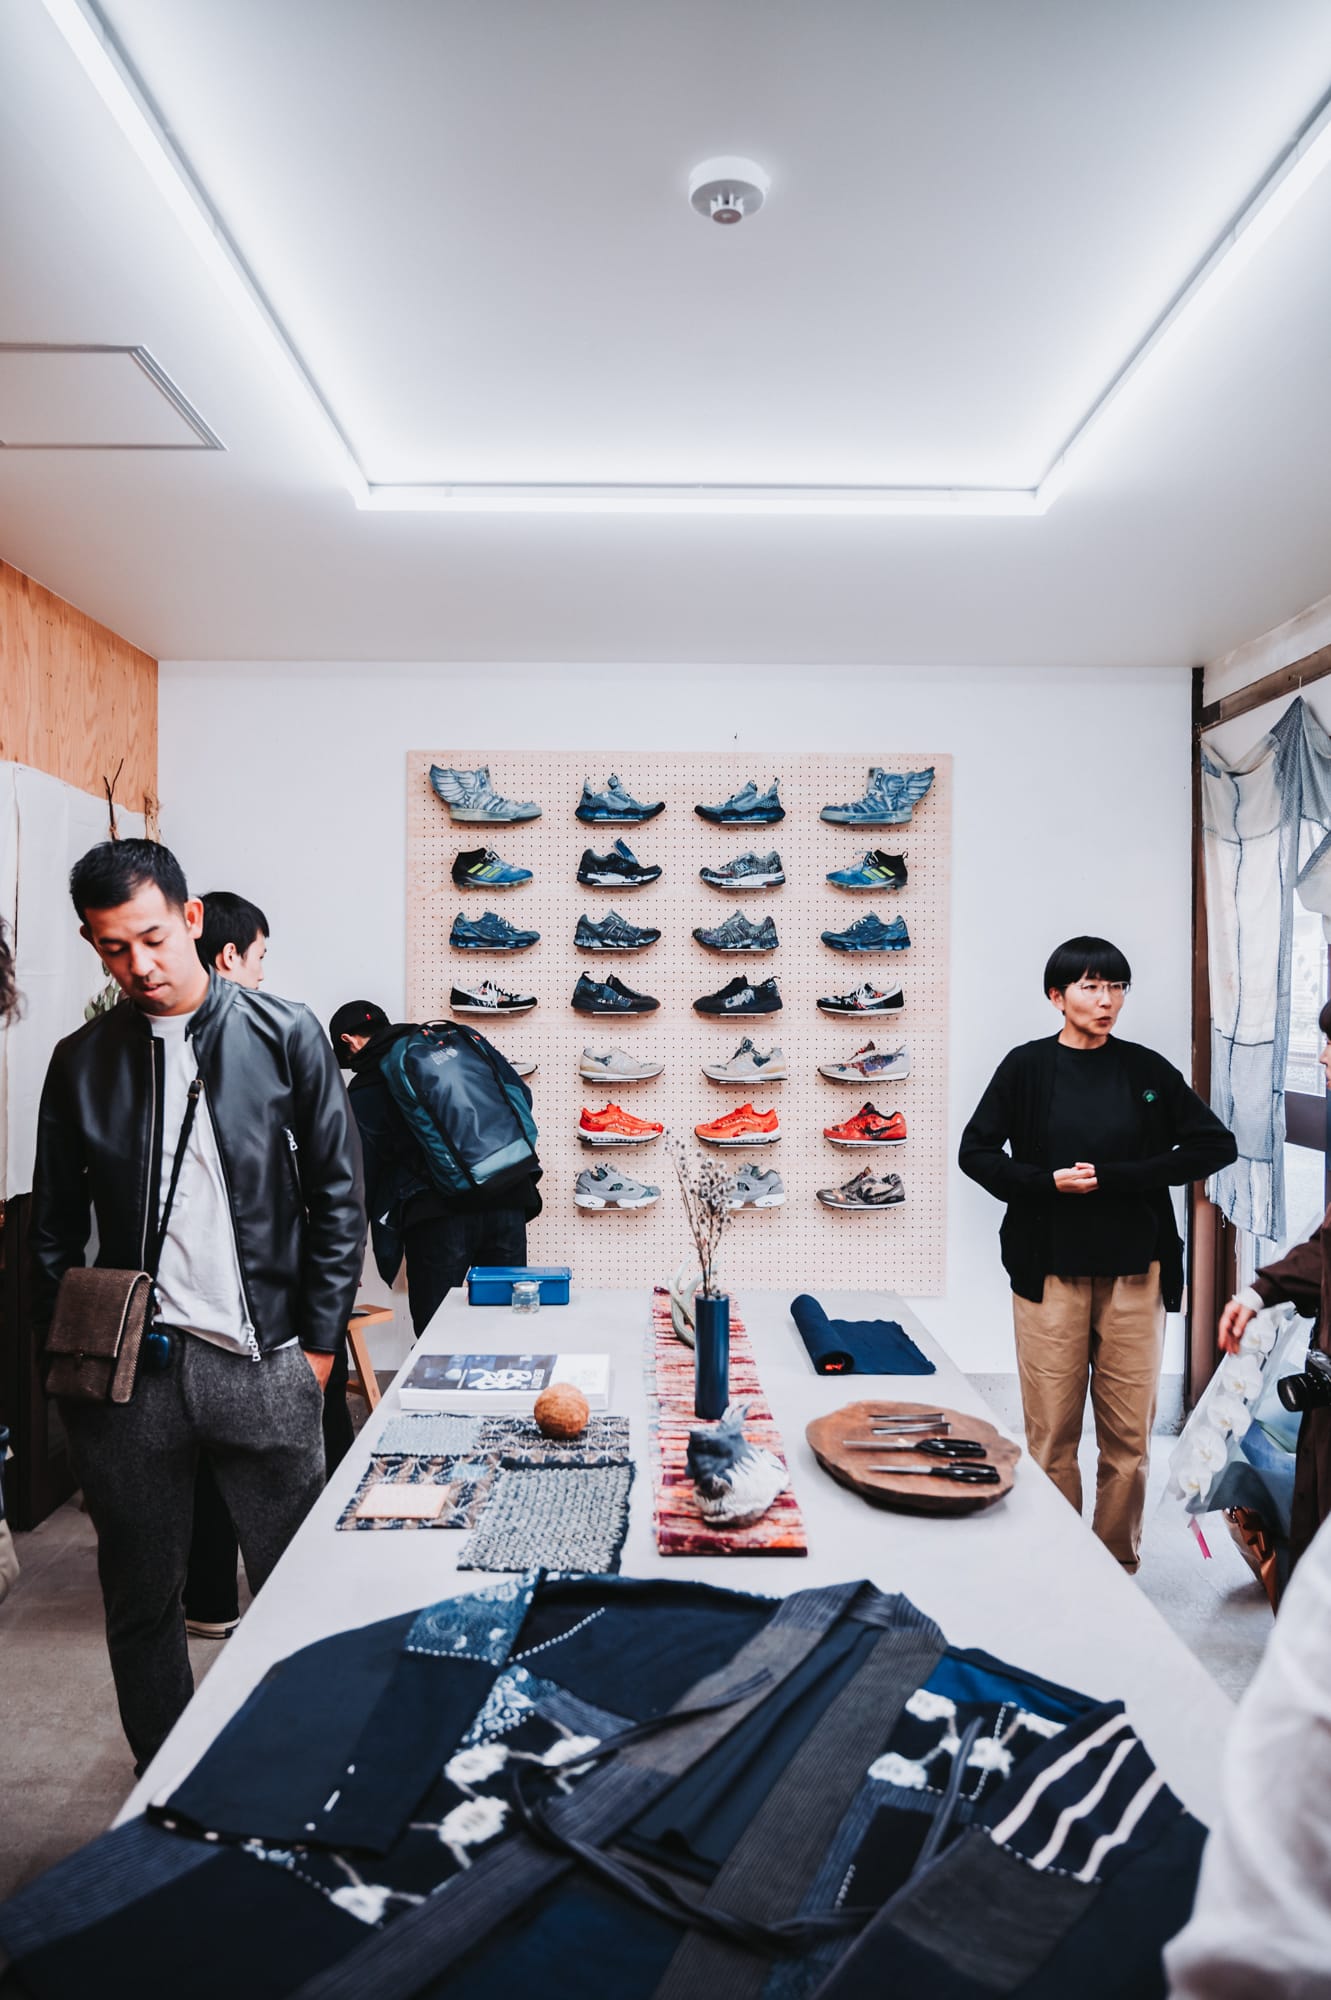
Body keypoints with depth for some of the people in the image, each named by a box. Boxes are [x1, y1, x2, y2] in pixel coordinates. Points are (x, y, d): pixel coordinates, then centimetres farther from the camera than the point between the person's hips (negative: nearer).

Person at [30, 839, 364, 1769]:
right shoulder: (81, 1062, 5)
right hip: (126, 1369, 3)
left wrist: (317, 1342, -3)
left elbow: (339, 1196, -1)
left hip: (263, 1363, -2)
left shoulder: (284, 1036, -2)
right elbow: (55, 1229, 12)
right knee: (140, 1602, 15)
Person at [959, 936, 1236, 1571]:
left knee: (1129, 1434, 7)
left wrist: (1112, 1177, -9)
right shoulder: (1027, 1067, 1)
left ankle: (1119, 1561, 24)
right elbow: (975, 1151, 3)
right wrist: (1048, 1182, -14)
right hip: (1050, 1271, -1)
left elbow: (1215, 1145, 0)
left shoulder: (1147, 1070, 4)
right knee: (1052, 1435, 4)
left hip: (1134, 1273, 1)